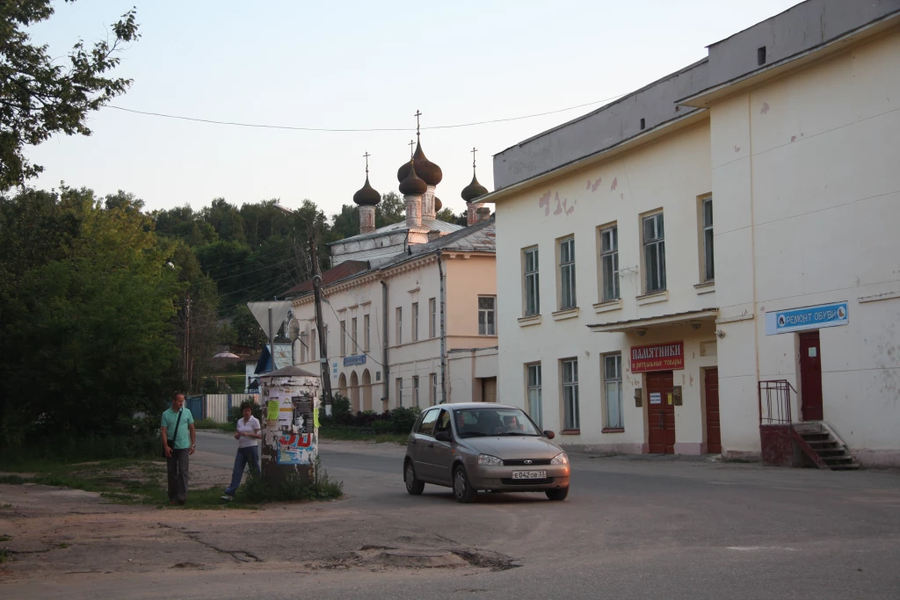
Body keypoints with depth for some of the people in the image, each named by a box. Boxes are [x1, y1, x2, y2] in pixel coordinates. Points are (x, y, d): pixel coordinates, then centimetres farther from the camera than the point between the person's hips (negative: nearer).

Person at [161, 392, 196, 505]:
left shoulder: (187, 412, 4)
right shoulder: (166, 414, 0)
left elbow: (192, 429, 8)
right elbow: (163, 431, -3)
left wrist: (193, 444, 3)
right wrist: (166, 446, -12)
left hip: (183, 446, 0)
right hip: (171, 447, 0)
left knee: (183, 471, -10)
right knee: (172, 472, 7)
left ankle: (182, 496, -12)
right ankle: (173, 497, 15)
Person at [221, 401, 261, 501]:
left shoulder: (254, 421, -4)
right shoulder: (240, 421, 13)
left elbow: (260, 436, -8)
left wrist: (248, 434, -18)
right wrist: (236, 435, -3)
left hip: (251, 448, -5)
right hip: (241, 449, 5)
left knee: (255, 471, 3)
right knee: (236, 472, -3)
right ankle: (230, 494, -10)